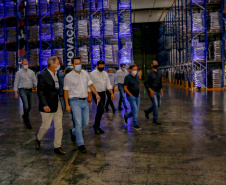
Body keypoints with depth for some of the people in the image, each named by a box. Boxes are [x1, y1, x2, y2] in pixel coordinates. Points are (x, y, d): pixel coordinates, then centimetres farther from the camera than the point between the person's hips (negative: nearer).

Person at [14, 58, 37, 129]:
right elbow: (16, 83, 0)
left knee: (29, 107, 11)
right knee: (26, 106, -15)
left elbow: (35, 81, 10)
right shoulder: (19, 73, 0)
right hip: (22, 90, -5)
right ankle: (27, 122, -5)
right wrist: (15, 92, -6)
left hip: (30, 90, 5)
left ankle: (24, 116, 40)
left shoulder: (31, 72, 10)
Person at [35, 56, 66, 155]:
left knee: (59, 126, 6)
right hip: (48, 105, -6)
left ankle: (57, 147, 17)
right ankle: (38, 139, 36)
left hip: (58, 104, 6)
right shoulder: (43, 76, -12)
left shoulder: (57, 75, 9)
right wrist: (45, 105, -21)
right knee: (46, 126, 6)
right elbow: (40, 92, -14)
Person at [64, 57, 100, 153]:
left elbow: (90, 85, 14)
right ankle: (81, 144, 1)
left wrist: (96, 94, 0)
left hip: (85, 101, 5)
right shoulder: (69, 76, -5)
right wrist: (67, 105, -7)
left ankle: (74, 132, 39)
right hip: (75, 101, -5)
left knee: (85, 123, 11)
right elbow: (66, 91, -3)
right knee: (78, 123, -7)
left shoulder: (85, 74, 8)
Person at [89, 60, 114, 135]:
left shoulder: (105, 73, 10)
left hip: (103, 93, 6)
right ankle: (96, 126, -3)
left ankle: (97, 126, 23)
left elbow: (108, 84, 9)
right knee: (101, 109, -17)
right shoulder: (92, 73, -5)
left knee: (100, 110, 10)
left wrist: (112, 93, -2)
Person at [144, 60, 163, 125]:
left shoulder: (159, 73, 9)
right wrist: (150, 90, -19)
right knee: (155, 105, -8)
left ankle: (147, 111, 33)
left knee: (158, 104, 11)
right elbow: (146, 83, -11)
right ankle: (155, 120, 4)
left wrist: (161, 90, 10)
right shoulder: (150, 73, -10)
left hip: (158, 91, 7)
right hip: (152, 91, -7)